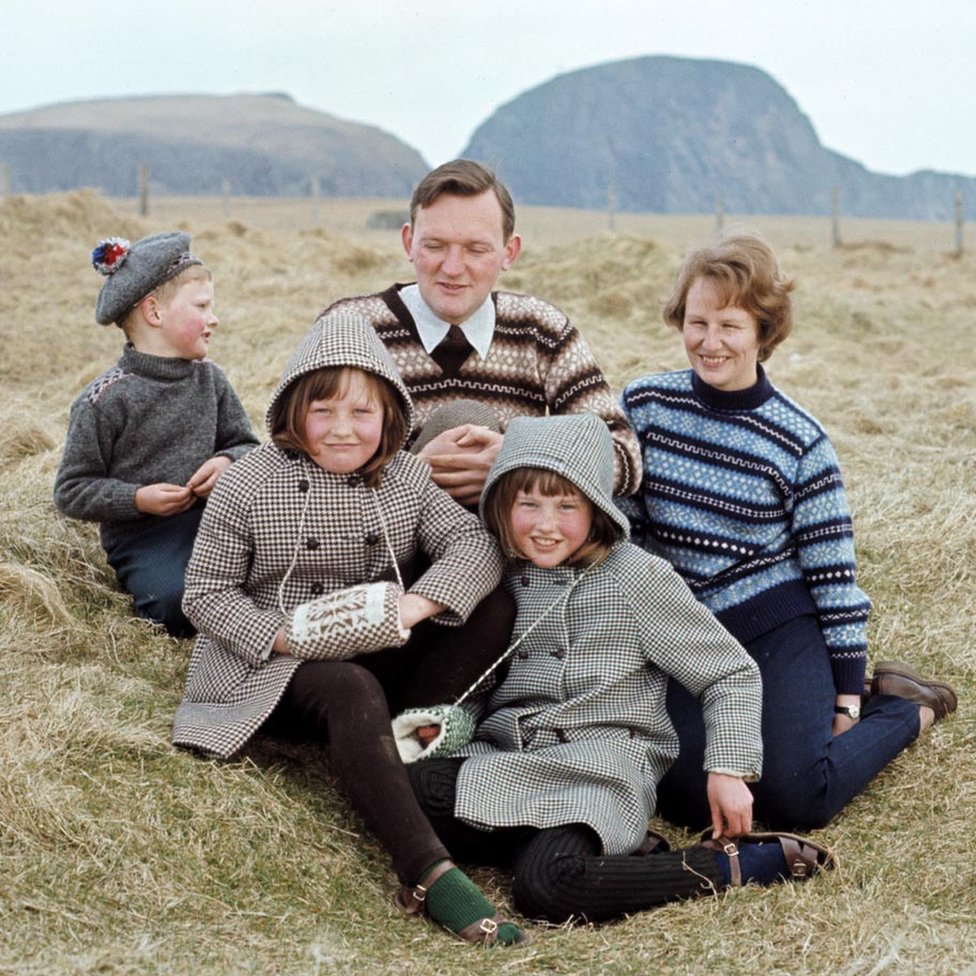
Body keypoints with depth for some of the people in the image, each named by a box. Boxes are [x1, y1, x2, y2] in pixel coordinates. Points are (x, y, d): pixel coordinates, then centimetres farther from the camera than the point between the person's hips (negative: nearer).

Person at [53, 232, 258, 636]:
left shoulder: (210, 379, 6)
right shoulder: (105, 400, -10)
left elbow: (245, 444, 13)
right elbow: (71, 491, -6)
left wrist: (226, 462, -11)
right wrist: (137, 498, -19)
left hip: (212, 513, 5)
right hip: (140, 535, -4)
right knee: (184, 607, -30)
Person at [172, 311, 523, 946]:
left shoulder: (406, 478, 3)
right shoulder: (249, 487, -6)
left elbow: (475, 542, -10)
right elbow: (206, 594, -4)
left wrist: (417, 604, -30)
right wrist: (285, 634, -21)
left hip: (379, 656, 5)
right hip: (273, 669, -4)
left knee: (495, 605, -15)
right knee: (352, 689, -39)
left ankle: (408, 739, -26)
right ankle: (433, 872, -48)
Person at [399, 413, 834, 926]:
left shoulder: (636, 577, -3)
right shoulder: (502, 574, 11)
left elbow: (732, 673, 1)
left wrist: (729, 769, -9)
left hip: (600, 771, -5)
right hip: (504, 759, 6)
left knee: (544, 886, -35)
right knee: (403, 785, -27)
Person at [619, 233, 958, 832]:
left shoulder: (801, 443, -9)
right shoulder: (645, 406, -4)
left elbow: (834, 574, -5)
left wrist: (848, 691, -4)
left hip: (778, 629, -2)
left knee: (795, 799, -18)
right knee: (688, 799, -16)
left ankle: (904, 709, 11)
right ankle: (757, 718, 15)